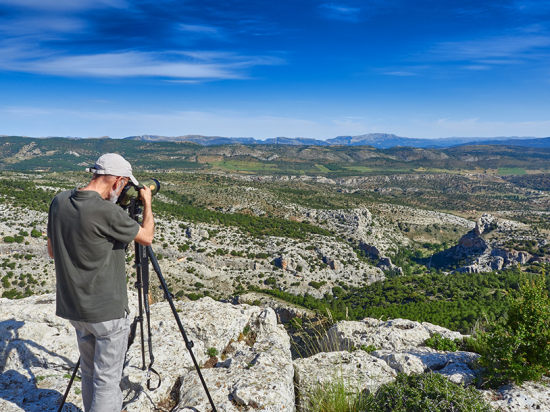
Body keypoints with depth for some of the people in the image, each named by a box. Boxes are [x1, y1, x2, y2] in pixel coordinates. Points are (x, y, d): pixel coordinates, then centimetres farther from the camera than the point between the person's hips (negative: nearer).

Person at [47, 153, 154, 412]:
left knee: (89, 373, 21)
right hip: (108, 311, -7)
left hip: (74, 307, 8)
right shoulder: (107, 211, -23)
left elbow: (52, 250, 11)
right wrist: (147, 203, 6)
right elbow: (146, 237, -7)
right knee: (107, 380, 5)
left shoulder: (59, 202, 0)